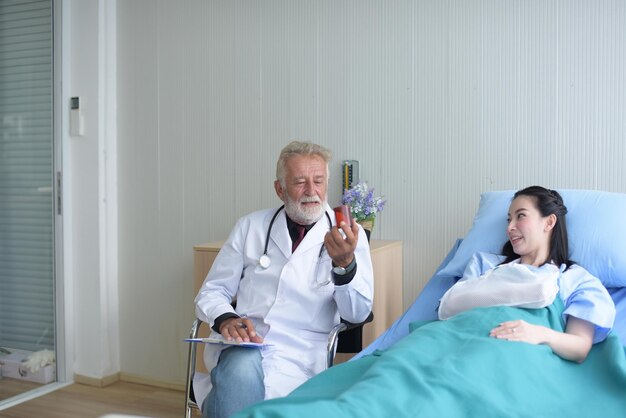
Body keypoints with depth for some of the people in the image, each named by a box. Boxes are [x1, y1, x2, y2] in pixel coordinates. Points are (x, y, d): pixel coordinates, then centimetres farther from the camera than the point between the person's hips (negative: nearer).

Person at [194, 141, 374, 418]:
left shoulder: (348, 234, 5)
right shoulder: (251, 226, 11)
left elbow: (358, 314, -5)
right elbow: (212, 292, 13)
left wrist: (345, 263, -24)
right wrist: (226, 319, -10)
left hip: (301, 353, -2)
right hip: (243, 343, 2)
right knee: (242, 369, -32)